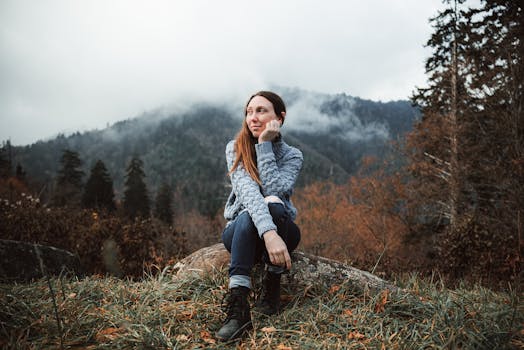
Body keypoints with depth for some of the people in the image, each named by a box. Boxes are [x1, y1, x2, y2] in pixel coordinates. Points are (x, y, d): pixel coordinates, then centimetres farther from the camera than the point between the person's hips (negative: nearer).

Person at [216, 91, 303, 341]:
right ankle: (238, 307, -43)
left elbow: (273, 189, -25)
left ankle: (272, 286, -20)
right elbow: (246, 190, -27)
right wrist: (268, 233, -43)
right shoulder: (235, 148, -9)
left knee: (272, 204, -34)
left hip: (282, 230, 1)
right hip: (239, 231, 0)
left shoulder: (292, 155, -5)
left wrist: (265, 145, -23)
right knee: (249, 215, -36)